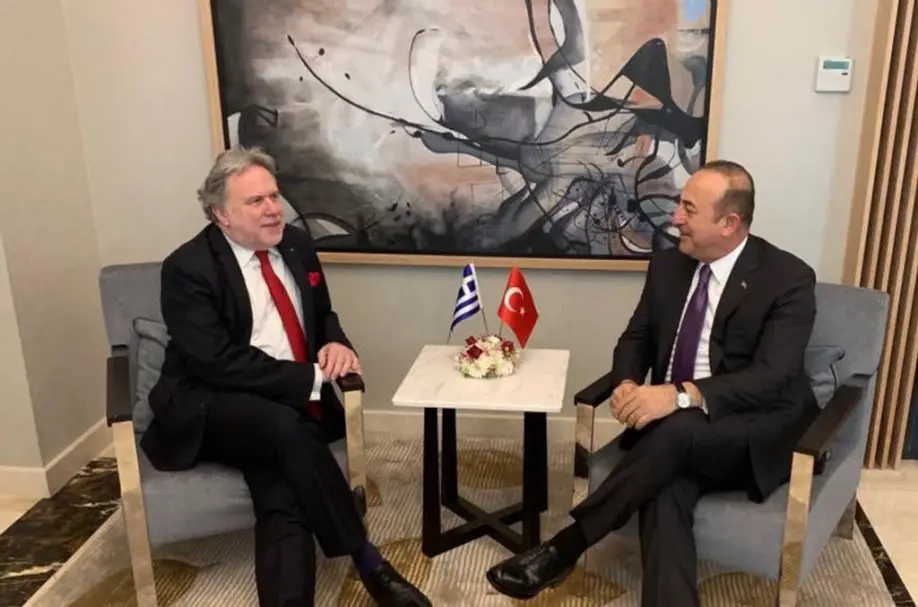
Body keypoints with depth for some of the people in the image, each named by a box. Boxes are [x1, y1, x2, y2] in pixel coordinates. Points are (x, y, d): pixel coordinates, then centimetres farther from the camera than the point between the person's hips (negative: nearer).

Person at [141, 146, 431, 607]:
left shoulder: (296, 244, 8)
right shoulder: (187, 268, -11)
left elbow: (323, 314, 20)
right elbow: (219, 363, -19)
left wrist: (336, 344, -5)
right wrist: (312, 377, -21)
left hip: (291, 407, 5)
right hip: (207, 411, -4)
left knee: (283, 498, -25)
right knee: (285, 426, -35)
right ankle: (367, 562, -21)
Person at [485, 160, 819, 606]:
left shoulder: (789, 279, -11)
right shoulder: (668, 265, 6)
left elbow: (772, 378, -20)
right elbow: (636, 337, 12)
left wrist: (682, 395, -34)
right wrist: (628, 383, -13)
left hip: (757, 433, -4)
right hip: (674, 423, 4)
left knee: (678, 431, -35)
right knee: (665, 492, -30)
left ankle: (565, 547, -24)